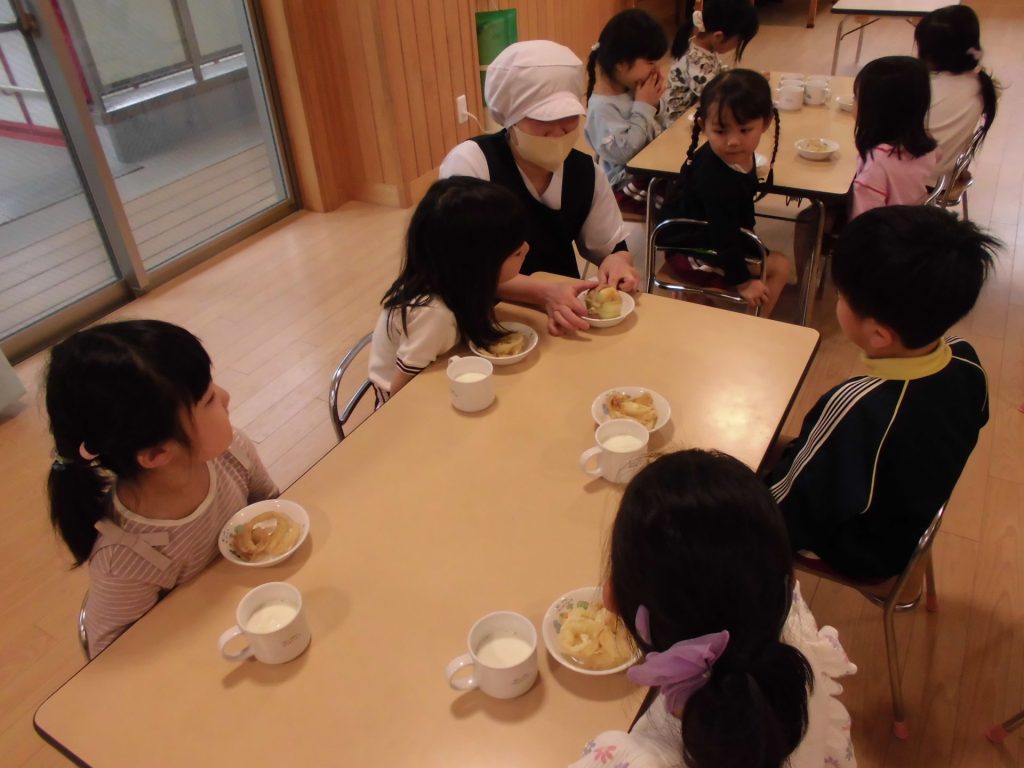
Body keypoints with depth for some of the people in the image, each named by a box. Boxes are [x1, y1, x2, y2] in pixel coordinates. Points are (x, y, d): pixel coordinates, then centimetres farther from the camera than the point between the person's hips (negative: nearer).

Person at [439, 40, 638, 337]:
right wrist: (546, 292, -33)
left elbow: (611, 247, 8)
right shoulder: (470, 162, -16)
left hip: (562, 311, 4)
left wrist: (617, 262, -16)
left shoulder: (586, 171, -1)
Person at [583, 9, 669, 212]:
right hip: (628, 183, -9)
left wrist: (654, 105, -4)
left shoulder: (632, 89, 6)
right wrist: (644, 107, -19)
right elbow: (623, 152, -27)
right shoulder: (602, 107, -19)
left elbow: (657, 130, 18)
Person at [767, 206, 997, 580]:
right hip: (909, 524, 7)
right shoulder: (966, 362, -20)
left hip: (857, 549, -6)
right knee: (783, 450, 20)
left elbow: (785, 514, -31)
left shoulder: (856, 409, -44)